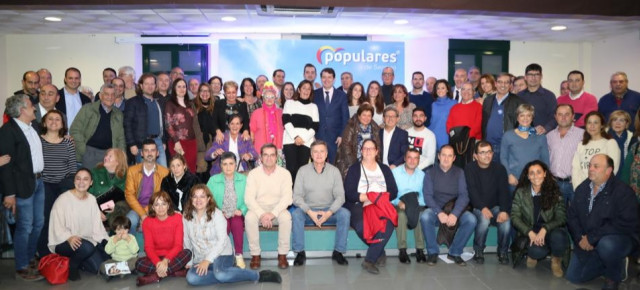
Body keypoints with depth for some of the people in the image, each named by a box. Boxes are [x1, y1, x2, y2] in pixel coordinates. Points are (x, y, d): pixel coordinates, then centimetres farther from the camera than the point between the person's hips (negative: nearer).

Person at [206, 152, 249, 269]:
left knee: (237, 223, -33)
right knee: (224, 224, -33)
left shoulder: (243, 179, 7)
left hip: (237, 215, 0)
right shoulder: (213, 180, 6)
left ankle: (239, 255, -19)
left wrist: (242, 210, -14)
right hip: (221, 215, 0)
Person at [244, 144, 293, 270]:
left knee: (286, 217, -32)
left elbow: (287, 197, -11)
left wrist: (272, 214, -25)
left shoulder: (285, 173, -1)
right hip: (258, 208, 1)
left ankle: (282, 254, -18)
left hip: (277, 208, 0)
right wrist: (262, 214, -25)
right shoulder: (253, 174, 0)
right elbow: (248, 198, -9)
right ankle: (255, 254, -17)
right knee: (249, 217, -31)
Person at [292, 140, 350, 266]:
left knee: (345, 213, -26)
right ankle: (300, 253, -18)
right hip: (308, 211, -1)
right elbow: (296, 196, -6)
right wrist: (310, 212, -20)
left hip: (329, 211, 1)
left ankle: (338, 252, -13)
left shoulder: (334, 171, 1)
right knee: (296, 214, -31)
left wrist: (329, 212, -20)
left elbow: (340, 196, -4)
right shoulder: (303, 170, -1)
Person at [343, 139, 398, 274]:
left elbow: (393, 192, 9)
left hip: (381, 206, 2)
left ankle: (369, 260, -25)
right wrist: (369, 197, -11)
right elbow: (349, 193, -2)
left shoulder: (384, 169, 20)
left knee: (388, 225, -33)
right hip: (359, 206, -1)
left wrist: (379, 198, -9)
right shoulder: (354, 168, 12)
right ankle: (380, 253, -10)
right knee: (361, 227, -35)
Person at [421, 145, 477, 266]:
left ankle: (455, 252, -8)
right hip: (436, 210, -1)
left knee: (471, 219, -28)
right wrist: (439, 213, -23)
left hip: (455, 210, 1)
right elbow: (428, 196, -6)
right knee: (425, 217, -33)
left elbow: (463, 195, -5)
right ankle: (432, 252, -12)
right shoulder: (430, 172, 4)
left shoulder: (459, 172, 7)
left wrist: (455, 214, -23)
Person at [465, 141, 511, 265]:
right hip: (477, 208, -2)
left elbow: (504, 191, -6)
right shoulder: (469, 169, -4)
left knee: (506, 221, -27)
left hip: (495, 206, 2)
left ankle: (503, 252, -2)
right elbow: (472, 191, -15)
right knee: (484, 219, -33)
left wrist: (504, 210, -23)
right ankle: (478, 251, -10)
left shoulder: (499, 168, 3)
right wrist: (483, 208, -31)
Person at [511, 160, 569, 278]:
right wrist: (530, 233, -19)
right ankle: (532, 255, 8)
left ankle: (556, 261, 0)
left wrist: (544, 229, -24)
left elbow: (561, 217, -6)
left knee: (558, 236, -35)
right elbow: (515, 217, -4)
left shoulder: (554, 192, -2)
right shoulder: (521, 192, -2)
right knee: (538, 251, -33)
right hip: (529, 232, -1)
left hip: (550, 229, 1)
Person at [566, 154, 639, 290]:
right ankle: (613, 264, 25)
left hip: (619, 239, -6)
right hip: (587, 242, 6)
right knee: (573, 277, 4)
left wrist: (592, 237, -27)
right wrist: (580, 238, -15)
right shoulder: (582, 188, 4)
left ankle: (614, 276, -6)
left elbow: (625, 224, -28)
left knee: (606, 245, -40)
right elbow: (572, 215, 2)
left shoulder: (623, 192, -18)